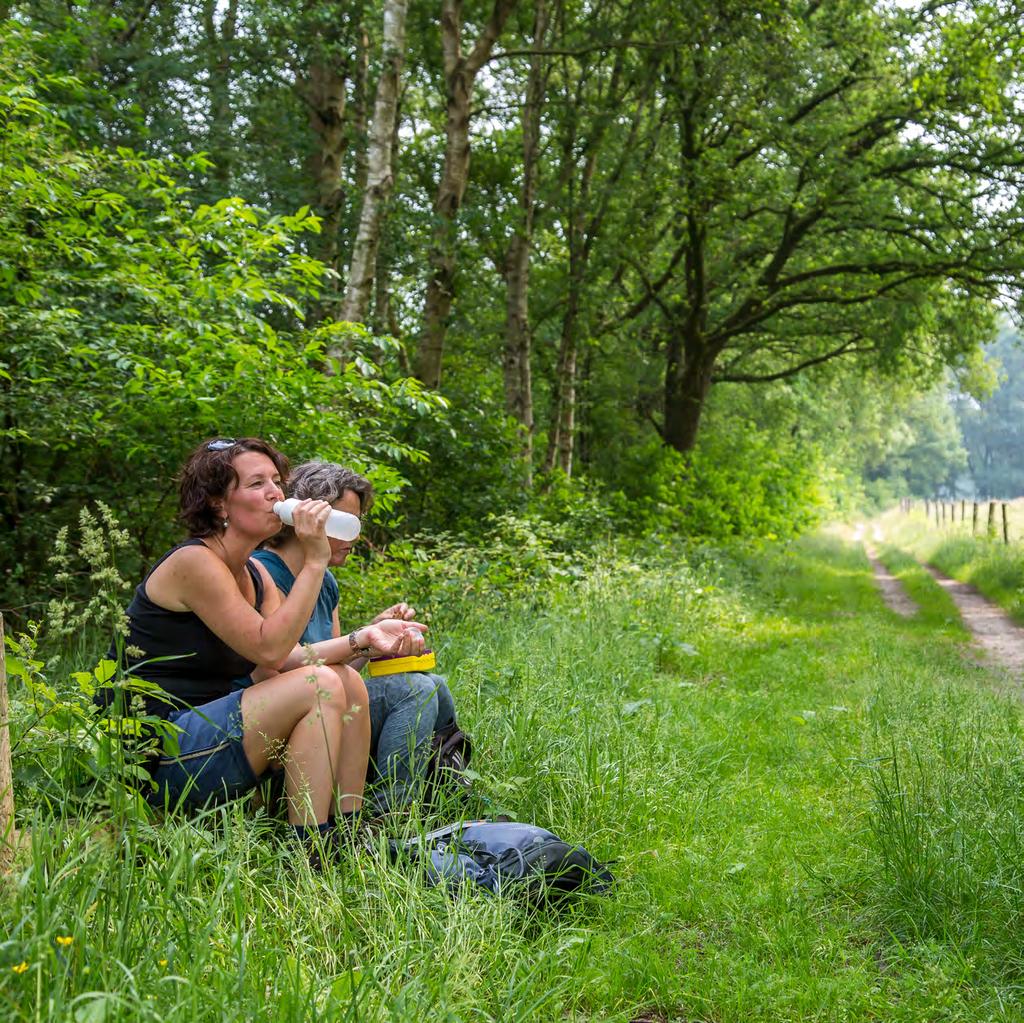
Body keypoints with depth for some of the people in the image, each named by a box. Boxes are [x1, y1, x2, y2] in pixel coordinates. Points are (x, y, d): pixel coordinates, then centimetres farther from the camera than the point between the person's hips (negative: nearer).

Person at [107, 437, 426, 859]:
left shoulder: (254, 572, 12)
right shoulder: (193, 562, -16)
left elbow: (283, 662, 1)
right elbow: (269, 650, -22)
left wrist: (364, 639, -10)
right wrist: (314, 561, -21)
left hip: (214, 730, 9)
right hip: (164, 756, -9)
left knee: (346, 680, -2)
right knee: (320, 686, -22)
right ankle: (306, 857, -21)